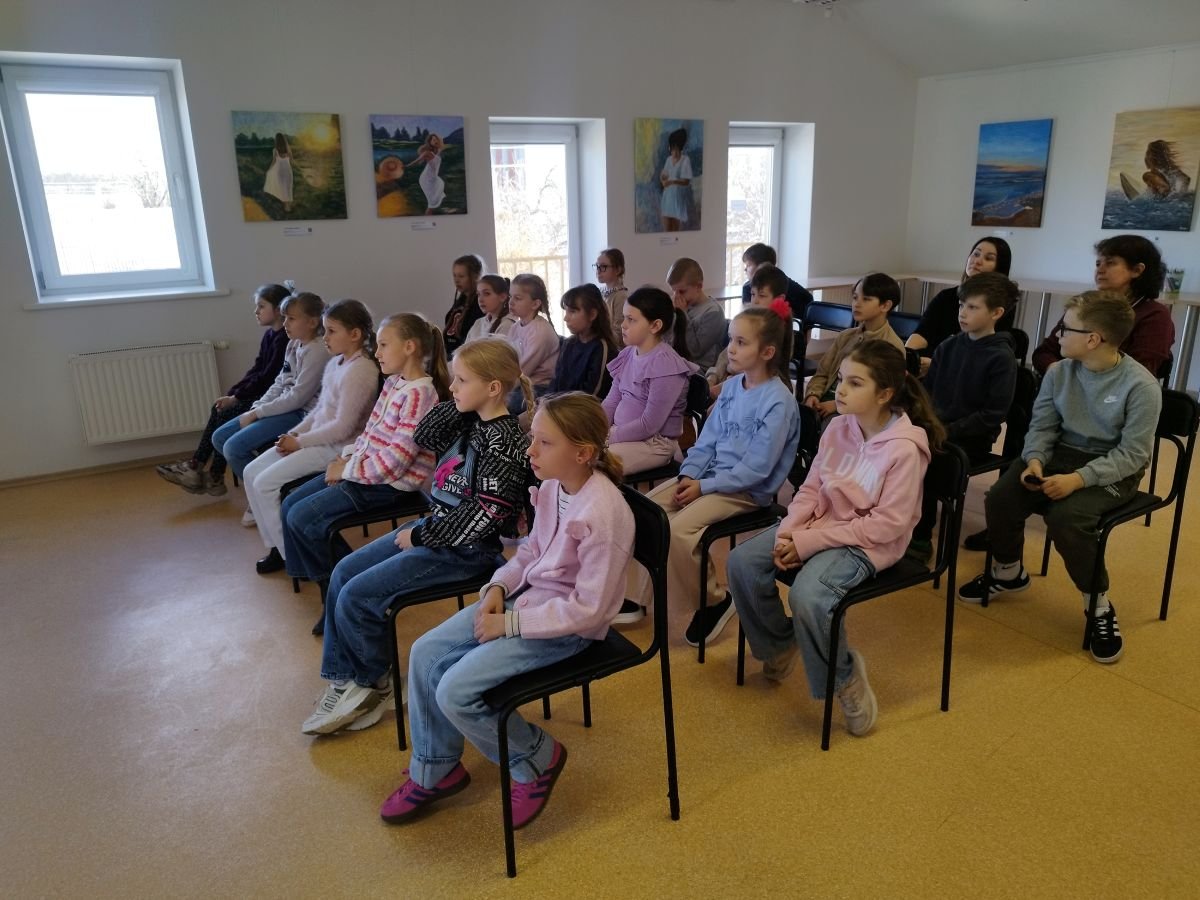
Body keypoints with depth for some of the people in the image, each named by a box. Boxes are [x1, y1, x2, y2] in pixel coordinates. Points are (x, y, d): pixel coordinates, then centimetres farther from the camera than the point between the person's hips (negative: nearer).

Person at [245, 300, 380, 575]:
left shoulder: (360, 370, -20)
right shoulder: (336, 363, 9)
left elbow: (342, 427, -23)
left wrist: (299, 442, -15)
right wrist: (295, 433, 2)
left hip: (337, 447, -10)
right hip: (318, 439, 10)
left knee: (265, 483, -12)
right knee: (252, 473, 6)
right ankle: (276, 545, 14)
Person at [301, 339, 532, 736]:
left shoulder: (503, 441, -22)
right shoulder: (470, 420, 5)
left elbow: (485, 514, -25)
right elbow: (423, 437, 7)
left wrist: (421, 536, -16)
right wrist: (457, 401, -5)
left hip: (463, 547, -10)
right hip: (434, 526, 10)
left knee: (357, 596, -11)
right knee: (343, 572, 7)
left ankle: (372, 685, 13)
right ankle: (343, 677, 14)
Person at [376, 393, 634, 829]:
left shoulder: (604, 514, -28)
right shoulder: (552, 486, -4)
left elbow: (587, 609, -24)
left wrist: (511, 623, -20)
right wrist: (499, 586, -4)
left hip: (567, 626, -8)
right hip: (527, 595, 8)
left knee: (456, 691, -15)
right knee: (425, 654, 2)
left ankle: (537, 758, 11)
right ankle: (433, 771, 22)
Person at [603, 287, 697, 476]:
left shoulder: (666, 365, -18)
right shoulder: (628, 355, 6)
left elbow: (649, 425, -19)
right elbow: (611, 402, 12)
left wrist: (606, 437, -16)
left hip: (654, 443, -8)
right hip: (623, 433, 8)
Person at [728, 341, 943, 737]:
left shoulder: (904, 448, -20)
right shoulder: (838, 427, 0)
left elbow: (887, 525, -21)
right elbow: (811, 488, 5)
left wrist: (808, 541, -22)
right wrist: (788, 533, -14)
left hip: (869, 543, -7)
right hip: (821, 524, 7)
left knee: (808, 594, -32)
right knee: (742, 561, -10)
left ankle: (845, 676, -2)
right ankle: (779, 643, 15)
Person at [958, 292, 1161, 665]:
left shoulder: (1141, 386, -17)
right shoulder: (1058, 372, -3)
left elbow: (1133, 455, -18)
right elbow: (1041, 426, 3)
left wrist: (1078, 479, -29)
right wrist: (1035, 460, -18)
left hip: (1113, 469, -5)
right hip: (1061, 453, 5)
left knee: (1065, 518, -32)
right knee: (999, 500, -18)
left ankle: (1099, 605, -7)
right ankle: (1008, 572, 13)